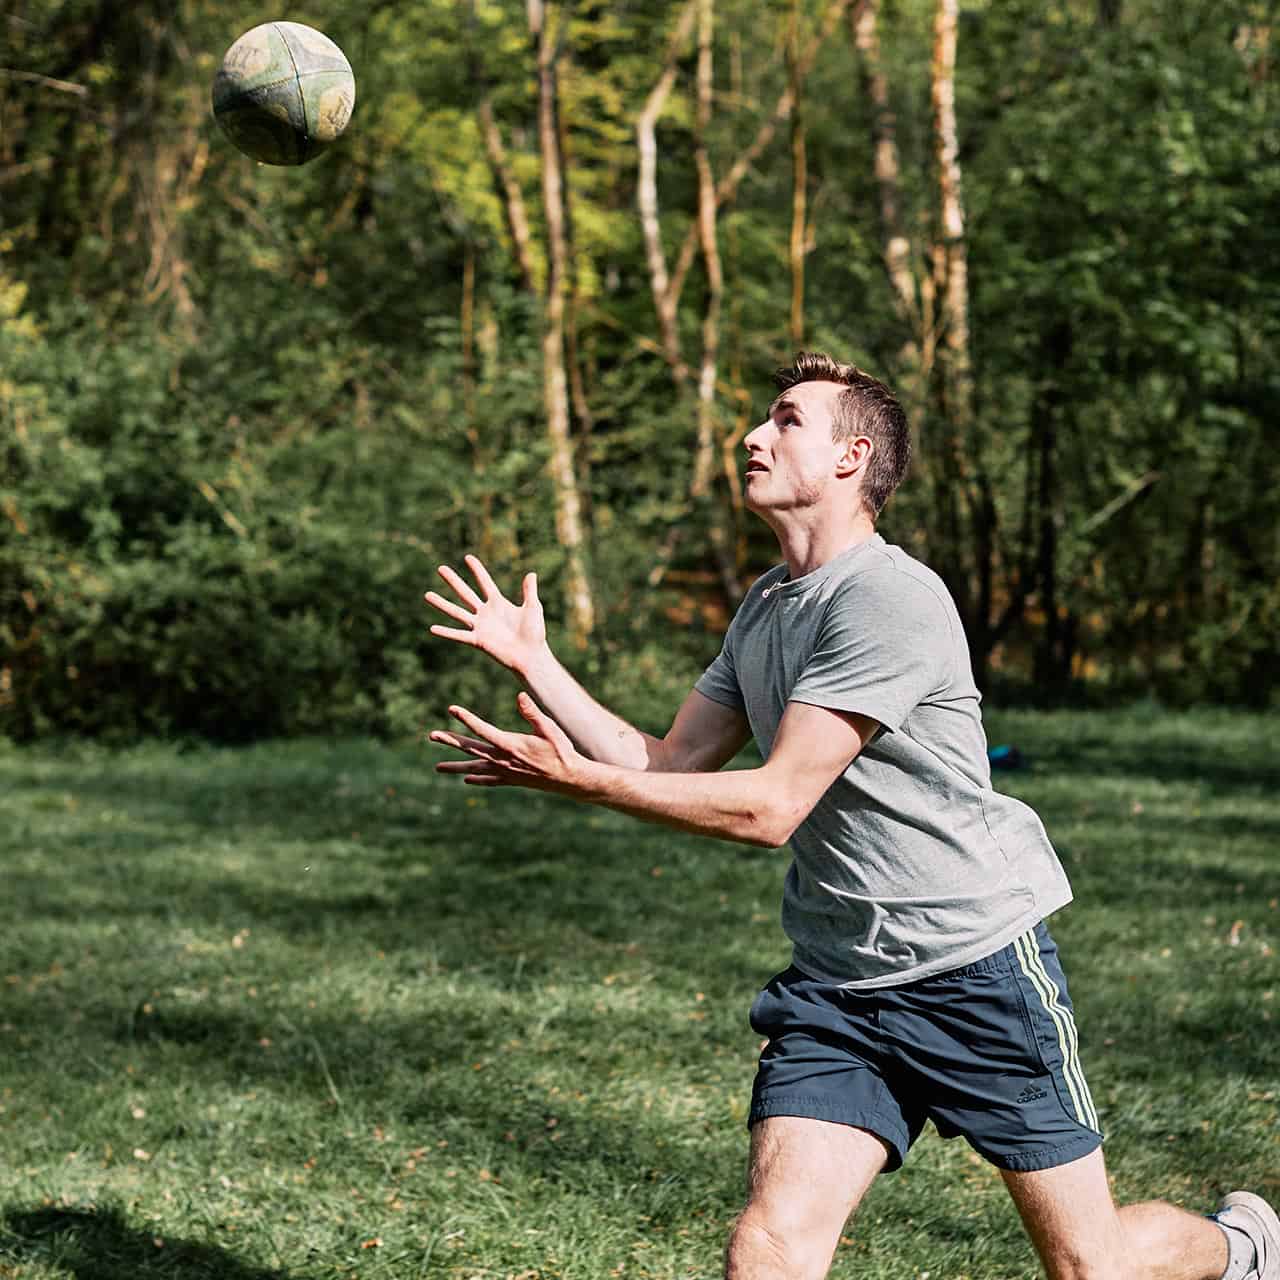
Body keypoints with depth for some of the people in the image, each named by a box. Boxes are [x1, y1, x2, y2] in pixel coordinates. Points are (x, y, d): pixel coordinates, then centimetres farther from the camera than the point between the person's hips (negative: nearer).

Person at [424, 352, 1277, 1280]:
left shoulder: (888, 597, -19)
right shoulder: (764, 610, 10)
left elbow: (771, 808, -21)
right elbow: (667, 769, 11)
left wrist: (575, 780, -21)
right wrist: (534, 660, 7)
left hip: (976, 964, -6)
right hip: (835, 982, 7)